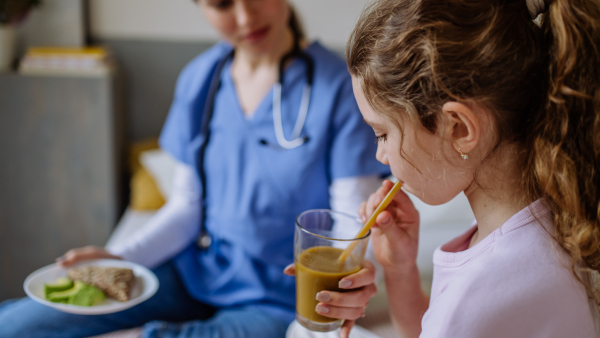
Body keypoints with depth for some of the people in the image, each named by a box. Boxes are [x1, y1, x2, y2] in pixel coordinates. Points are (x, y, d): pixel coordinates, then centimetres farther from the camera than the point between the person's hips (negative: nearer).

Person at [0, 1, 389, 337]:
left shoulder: (339, 87, -14)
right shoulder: (200, 79, 1)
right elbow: (188, 206, 7)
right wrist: (121, 258, -7)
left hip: (277, 299, -3)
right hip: (193, 269, 4)